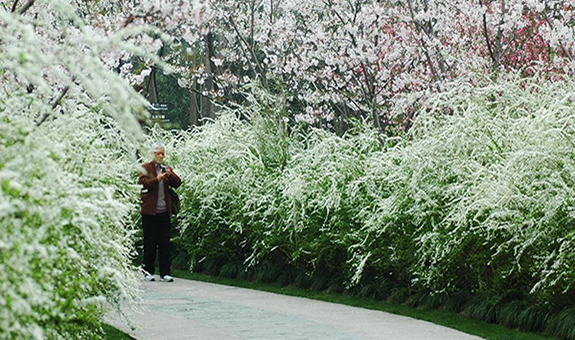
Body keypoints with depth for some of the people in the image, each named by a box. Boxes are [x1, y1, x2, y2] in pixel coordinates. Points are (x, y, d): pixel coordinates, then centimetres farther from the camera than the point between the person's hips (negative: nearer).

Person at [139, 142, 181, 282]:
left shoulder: (167, 169, 15)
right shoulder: (146, 168, 3)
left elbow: (177, 183, 5)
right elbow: (143, 182, -12)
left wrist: (170, 175, -14)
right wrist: (157, 179, -28)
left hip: (164, 212, 4)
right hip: (150, 211, -4)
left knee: (165, 243, 1)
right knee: (150, 243, 1)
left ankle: (165, 273, 3)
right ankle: (148, 272, 10)